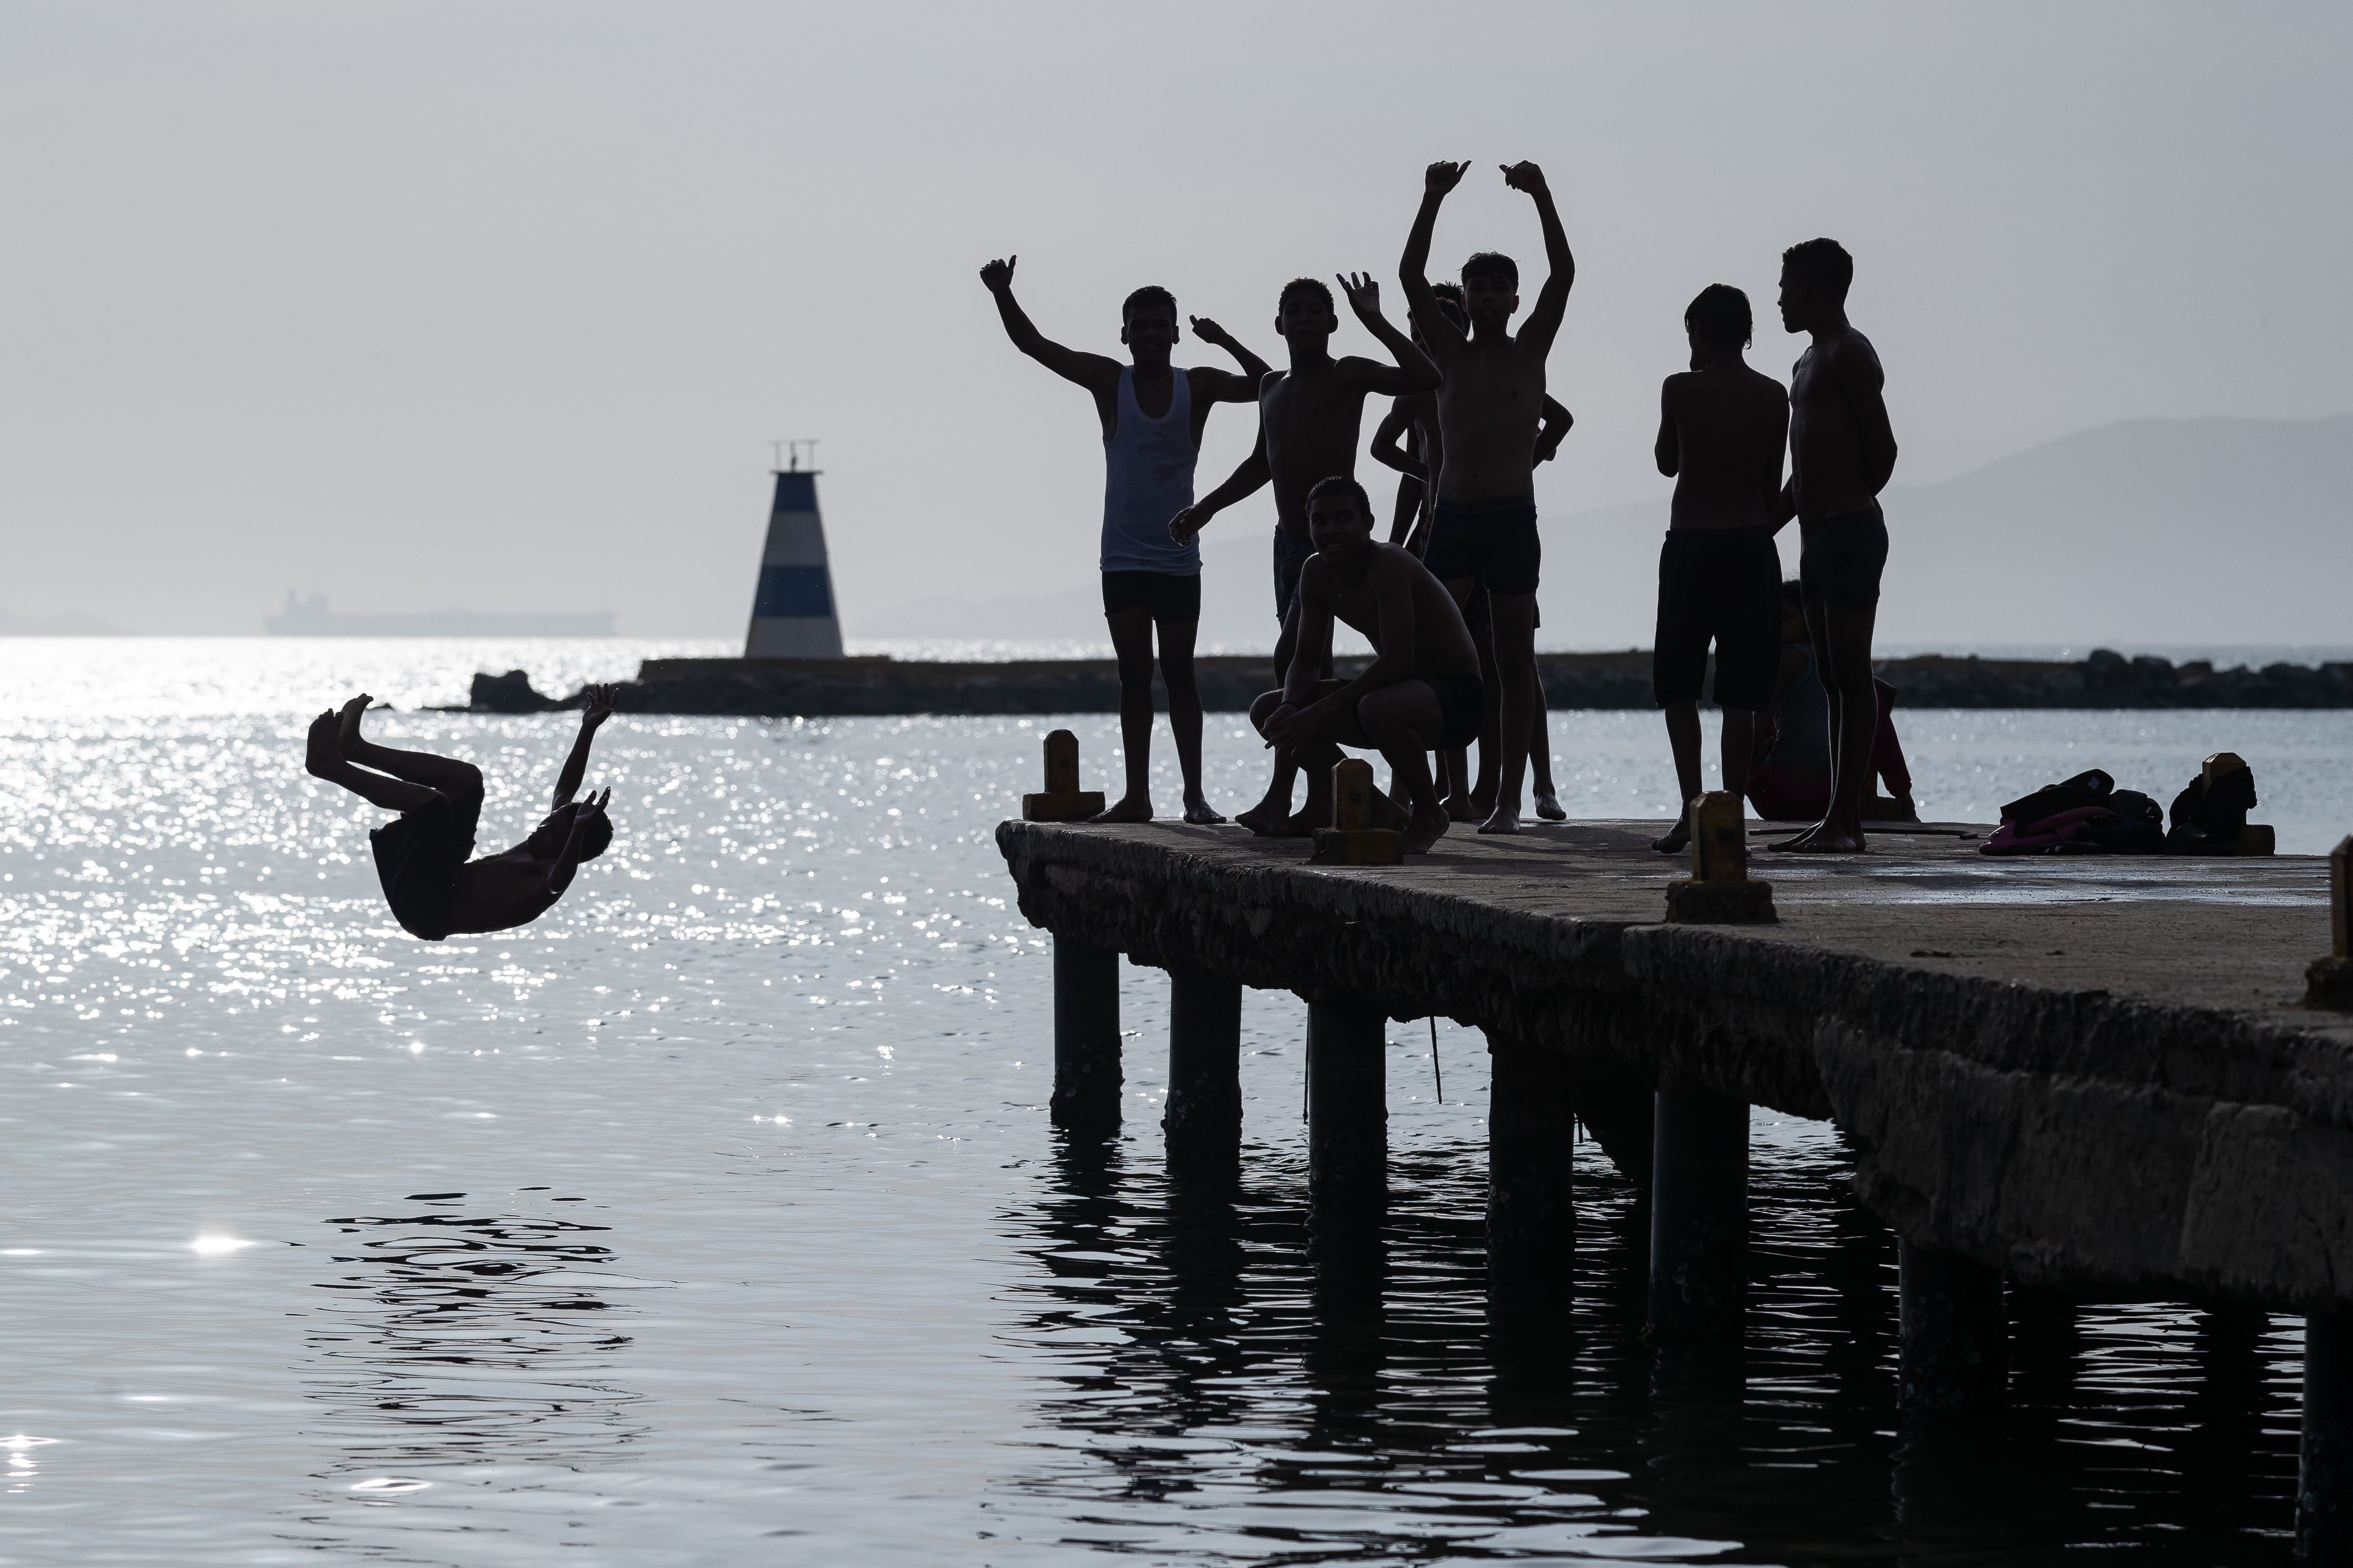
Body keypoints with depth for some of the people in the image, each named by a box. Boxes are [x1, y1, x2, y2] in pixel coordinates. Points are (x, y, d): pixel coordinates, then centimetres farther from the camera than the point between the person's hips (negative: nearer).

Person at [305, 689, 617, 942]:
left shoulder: (552, 875, -15)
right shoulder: (534, 855, 10)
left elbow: (556, 882, -42)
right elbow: (565, 789, 16)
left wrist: (579, 830, -56)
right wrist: (588, 730, 12)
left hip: (426, 910, -10)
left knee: (432, 802, -29)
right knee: (467, 779, 10)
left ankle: (330, 765, -15)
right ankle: (354, 748, 2)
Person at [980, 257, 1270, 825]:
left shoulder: (1198, 387, 0)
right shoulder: (1110, 382, 1)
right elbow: (1034, 345, -2)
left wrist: (1226, 344, -18)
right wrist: (1002, 294, -17)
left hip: (1177, 558, -1)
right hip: (1123, 557, 1)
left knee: (1178, 672, 0)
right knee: (1133, 673, 0)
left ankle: (1195, 793, 1)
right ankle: (1137, 794, 2)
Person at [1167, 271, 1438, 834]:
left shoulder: (1348, 376, -3)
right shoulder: (1273, 388, 19)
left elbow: (1424, 379, -19)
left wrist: (1375, 323, -21)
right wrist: (1204, 509, 33)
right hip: (1289, 540, 8)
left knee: (1292, 658, -18)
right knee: (1308, 669, 7)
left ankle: (1280, 797, -22)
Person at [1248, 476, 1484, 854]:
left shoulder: (1388, 564, -24)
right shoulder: (1317, 573, 1)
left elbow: (1396, 663, -31)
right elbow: (1306, 661, 7)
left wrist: (1319, 712, -30)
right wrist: (1290, 708, -16)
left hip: (1458, 699, -9)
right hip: (1404, 692, 9)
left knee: (1378, 709, -42)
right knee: (1267, 712, 1)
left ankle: (1428, 813, -13)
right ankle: (1378, 811, 8)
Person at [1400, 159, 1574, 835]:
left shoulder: (1529, 351, 7)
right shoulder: (1449, 354, 11)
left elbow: (1563, 275, -4)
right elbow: (1411, 277, 1)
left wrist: (1541, 196, -10)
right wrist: (1433, 199, -7)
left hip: (1513, 518, -2)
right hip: (1452, 515, 2)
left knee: (1514, 663, 0)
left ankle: (1510, 797, 1)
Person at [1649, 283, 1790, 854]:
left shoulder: (1681, 389, -6)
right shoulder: (1774, 397, 2)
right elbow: (1774, 485, 6)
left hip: (1690, 545, -2)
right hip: (1753, 547, 2)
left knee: (1678, 685, 6)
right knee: (1739, 697, 4)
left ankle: (1691, 807, -6)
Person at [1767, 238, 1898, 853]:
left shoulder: (1849, 357, -10)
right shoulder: (1810, 363, 21)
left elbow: (1882, 450, -14)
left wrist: (1850, 505, -1)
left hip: (1849, 532, -10)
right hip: (1817, 537, 10)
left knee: (1851, 676, -10)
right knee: (1835, 680, 9)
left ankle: (1845, 820, -13)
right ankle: (1842, 818, 10)